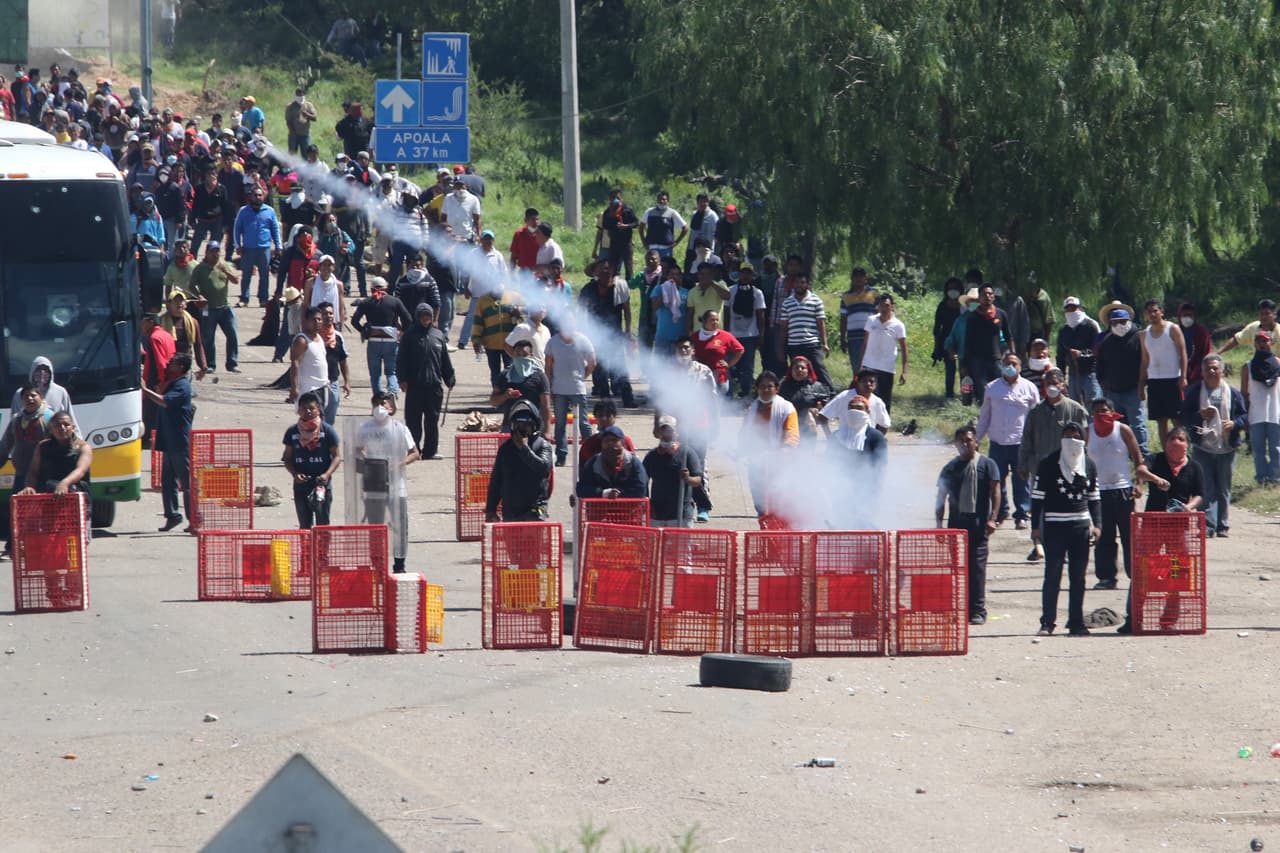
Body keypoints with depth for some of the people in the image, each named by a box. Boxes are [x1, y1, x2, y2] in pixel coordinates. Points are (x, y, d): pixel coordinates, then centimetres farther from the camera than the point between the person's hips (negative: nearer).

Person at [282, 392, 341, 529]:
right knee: (304, 526, 8)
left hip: (322, 485, -3)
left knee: (322, 525, 0)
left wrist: (327, 474, -18)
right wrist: (294, 474, -10)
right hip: (301, 485, 3)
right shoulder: (292, 432, 5)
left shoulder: (327, 431, -3)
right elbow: (287, 458, 9)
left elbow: (337, 456, -2)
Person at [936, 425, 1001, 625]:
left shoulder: (987, 465, 4)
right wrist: (939, 524, 10)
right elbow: (941, 498, 17)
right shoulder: (950, 468, 14)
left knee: (977, 567, -6)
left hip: (978, 524, -4)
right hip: (956, 522, 4)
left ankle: (977, 611, -4)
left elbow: (995, 493, -2)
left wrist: (992, 519, -13)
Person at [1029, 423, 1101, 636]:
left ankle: (1076, 623, 10)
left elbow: (1094, 498, 17)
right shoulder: (1049, 464, -1)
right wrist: (1035, 527, -4)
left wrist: (1096, 525, 7)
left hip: (1080, 525, 3)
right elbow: (1037, 496, 0)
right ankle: (1047, 622, -2)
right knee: (1052, 575, -5)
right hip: (1054, 526, -3)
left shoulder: (1089, 465, 10)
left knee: (1078, 577, 5)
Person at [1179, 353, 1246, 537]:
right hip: (1202, 448, -1)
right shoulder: (1193, 392, 4)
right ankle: (1208, 526, -11)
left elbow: (1245, 418, 9)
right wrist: (1200, 416, -17)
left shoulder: (1233, 394, 7)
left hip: (1226, 449, 1)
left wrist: (1234, 423, -13)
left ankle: (1222, 526, 13)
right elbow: (1182, 418, 1)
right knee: (1207, 489, -7)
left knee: (1223, 489, 6)